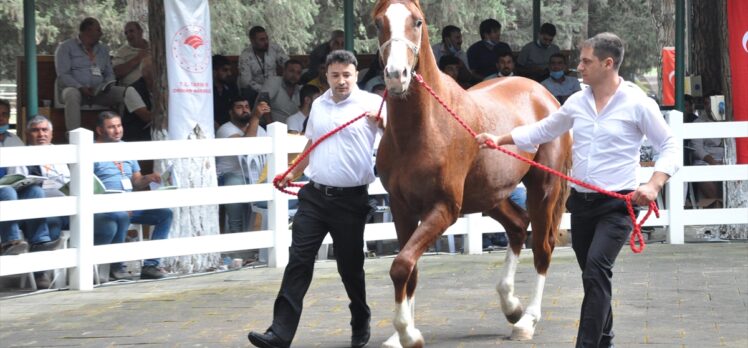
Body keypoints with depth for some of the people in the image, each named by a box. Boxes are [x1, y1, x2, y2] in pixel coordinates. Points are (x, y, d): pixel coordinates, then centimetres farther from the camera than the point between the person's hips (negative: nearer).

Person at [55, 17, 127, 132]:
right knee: (72, 96, -40)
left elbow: (109, 74, 20)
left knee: (125, 92, -20)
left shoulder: (103, 49, 24)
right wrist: (81, 88, -21)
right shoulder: (66, 47, 6)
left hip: (99, 92, 4)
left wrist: (107, 85, -5)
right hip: (75, 88, -4)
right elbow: (63, 75, -5)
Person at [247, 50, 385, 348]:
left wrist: (380, 119, -37)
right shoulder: (318, 105, 11)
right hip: (314, 196, 4)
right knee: (298, 261, -5)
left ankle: (361, 323, 31)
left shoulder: (371, 104, -5)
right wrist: (292, 173, 26)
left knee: (350, 266, 7)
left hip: (350, 199, -4)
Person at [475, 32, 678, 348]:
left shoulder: (638, 103, -8)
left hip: (617, 205, -6)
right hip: (581, 202, 6)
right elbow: (541, 131, 19)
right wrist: (500, 140, 11)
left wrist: (653, 186, -18)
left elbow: (669, 147, -4)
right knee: (593, 275, 13)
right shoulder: (577, 103, 7)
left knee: (597, 267, -22)